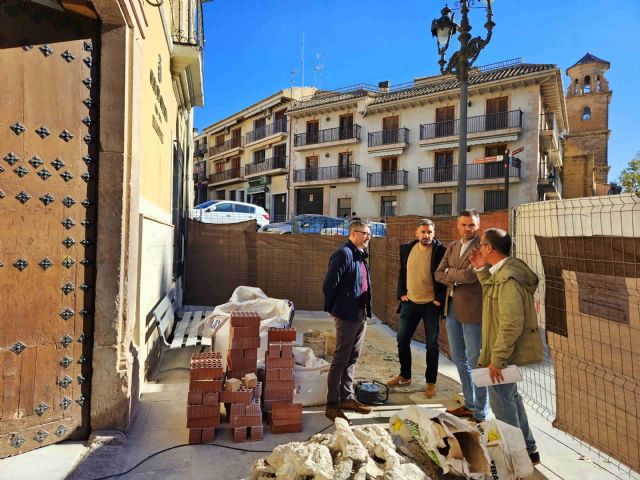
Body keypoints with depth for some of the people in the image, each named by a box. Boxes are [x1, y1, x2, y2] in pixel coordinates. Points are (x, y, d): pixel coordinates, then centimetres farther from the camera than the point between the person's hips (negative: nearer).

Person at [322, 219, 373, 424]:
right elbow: (329, 284, -19)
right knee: (341, 360, -1)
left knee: (352, 357, 17)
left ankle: (347, 397, 31)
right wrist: (332, 308, -10)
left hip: (361, 314, 9)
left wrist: (366, 309, 15)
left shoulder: (361, 256, 13)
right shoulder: (343, 254, -16)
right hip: (347, 315, -9)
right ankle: (332, 405, 10)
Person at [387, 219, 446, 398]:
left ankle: (431, 382, 22)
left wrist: (440, 299, -11)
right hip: (410, 302, 4)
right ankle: (405, 376, 30)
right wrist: (401, 293, 5)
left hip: (431, 304, -4)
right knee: (402, 339, 11)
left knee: (432, 344, 7)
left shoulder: (441, 251, -10)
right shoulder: (407, 249, 3)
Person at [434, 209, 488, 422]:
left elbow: (470, 275, -23)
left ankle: (480, 414, 15)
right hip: (452, 307, 8)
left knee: (474, 361, 1)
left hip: (472, 309, -8)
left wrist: (450, 273, -6)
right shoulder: (452, 246, 11)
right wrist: (458, 279, -10)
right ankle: (469, 404, 35)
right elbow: (439, 274, 7)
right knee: (459, 359, 18)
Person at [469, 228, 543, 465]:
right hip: (508, 349, 11)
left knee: (501, 400, 5)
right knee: (509, 396, 23)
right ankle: (528, 450, 39)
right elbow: (492, 292, 20)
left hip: (506, 351, -11)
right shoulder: (503, 271, 4)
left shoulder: (507, 279, -27)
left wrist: (497, 359, -24)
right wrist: (481, 269, 10)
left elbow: (511, 325, -29)